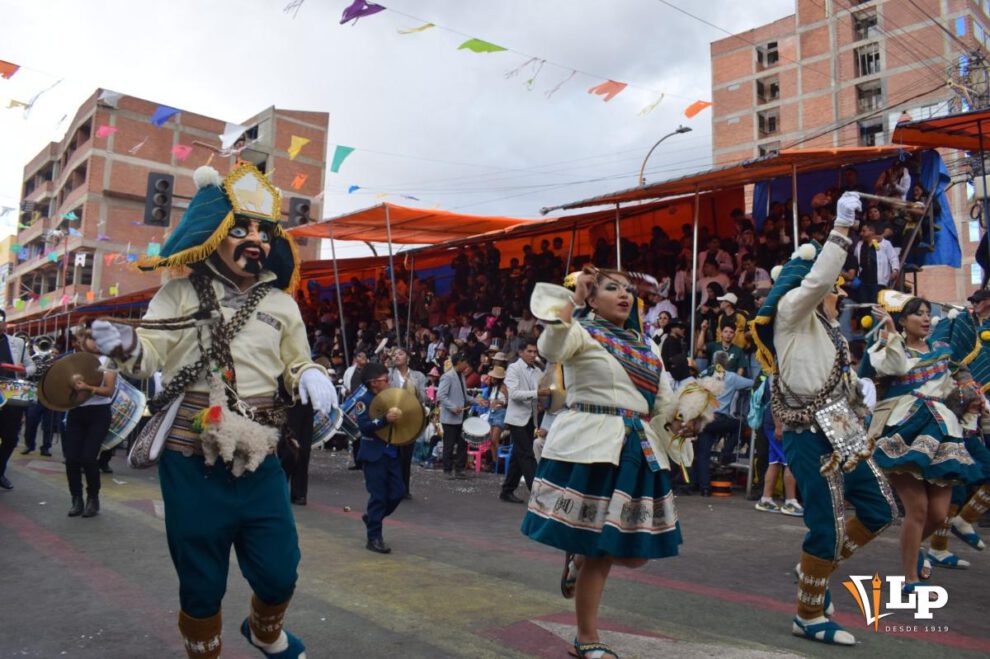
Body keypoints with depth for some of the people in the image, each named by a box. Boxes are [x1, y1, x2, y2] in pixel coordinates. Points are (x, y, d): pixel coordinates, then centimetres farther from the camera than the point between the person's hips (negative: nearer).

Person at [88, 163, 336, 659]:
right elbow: (150, 356, -8)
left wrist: (311, 375, -6)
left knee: (279, 574, 10)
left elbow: (297, 362, 17)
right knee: (201, 584, 11)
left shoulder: (281, 304, 7)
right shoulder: (181, 293, 0)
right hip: (191, 464, -2)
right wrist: (124, 346, -31)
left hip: (259, 463, 3)